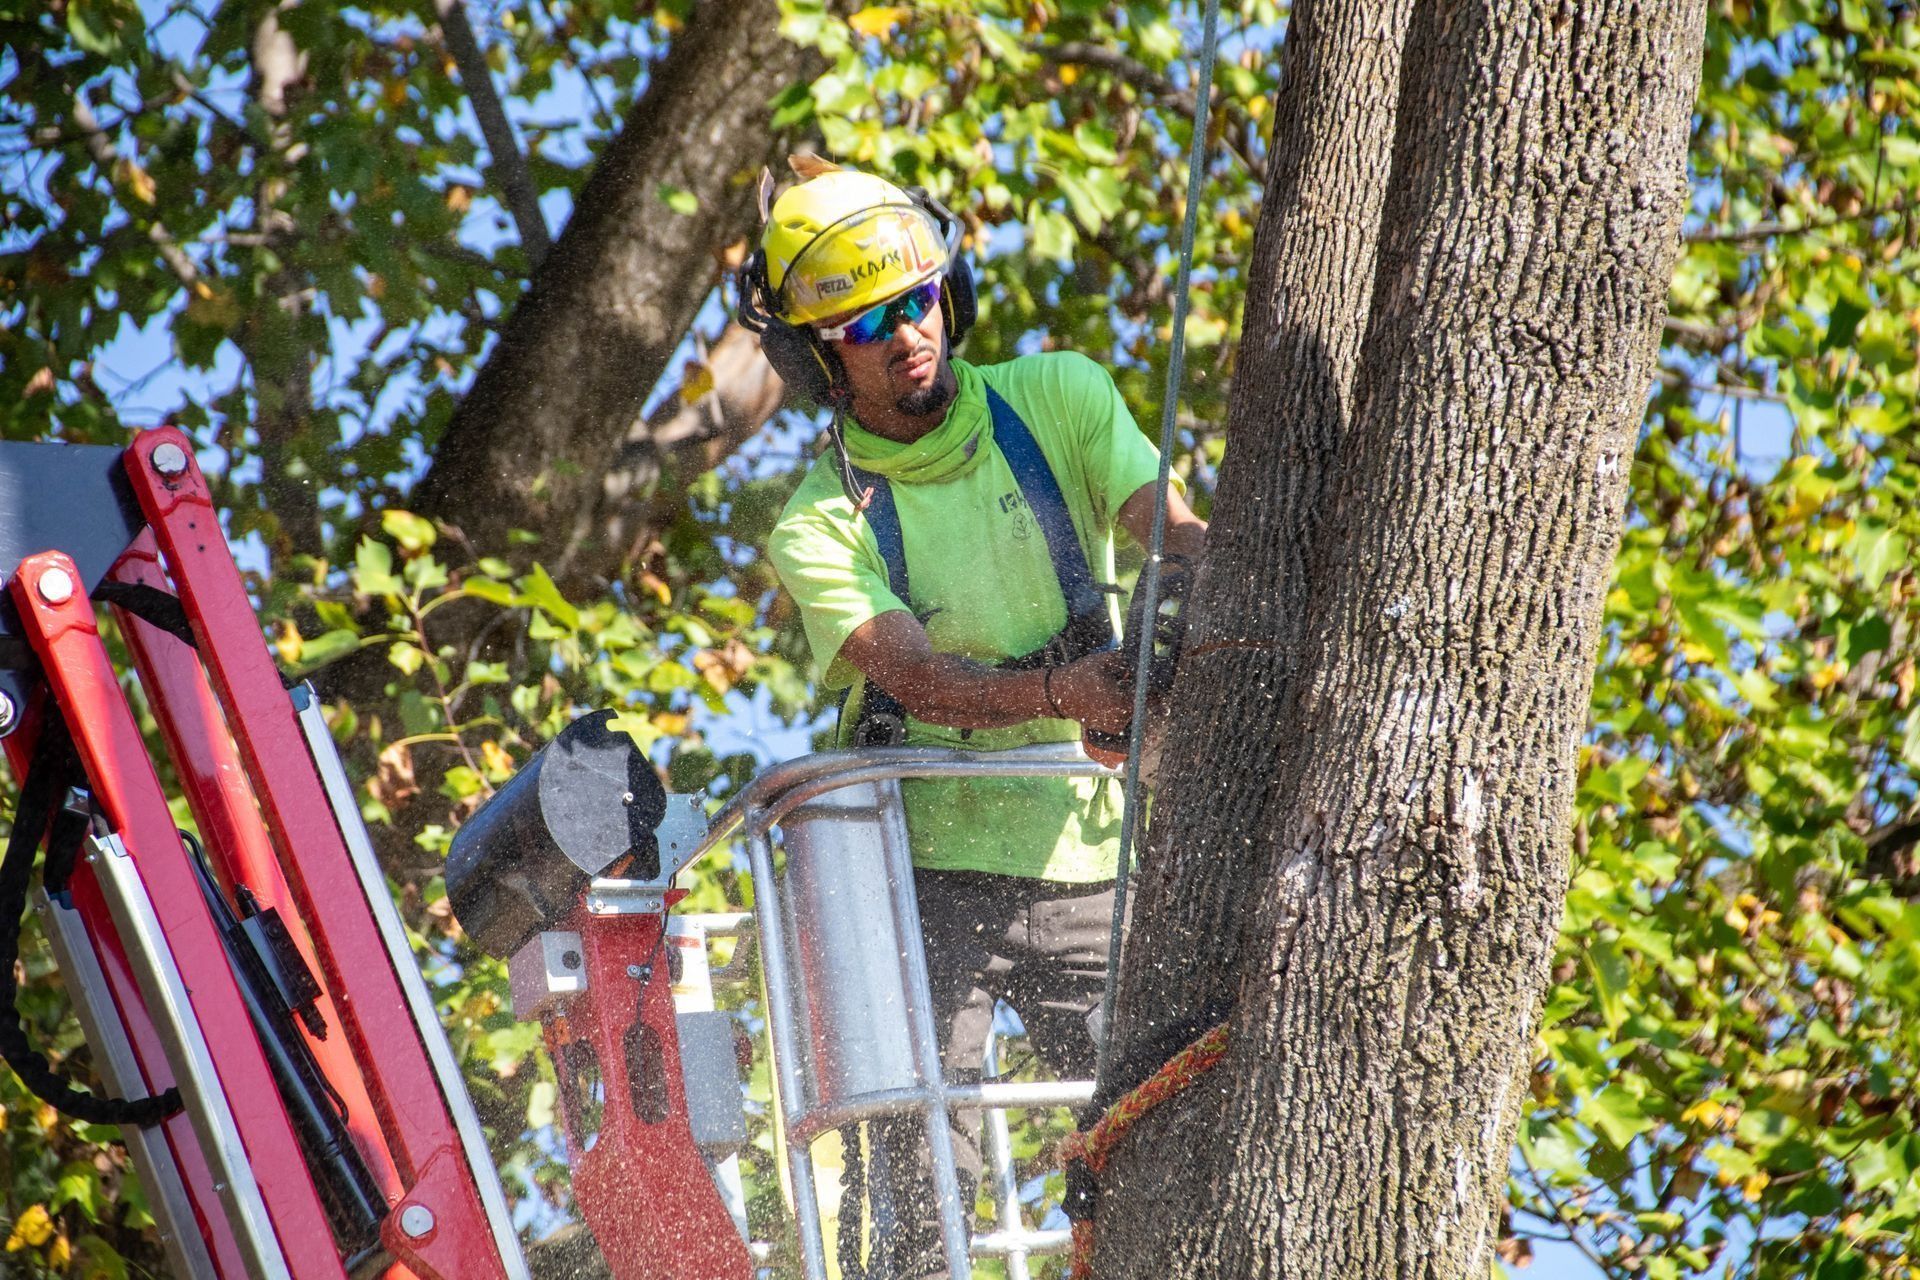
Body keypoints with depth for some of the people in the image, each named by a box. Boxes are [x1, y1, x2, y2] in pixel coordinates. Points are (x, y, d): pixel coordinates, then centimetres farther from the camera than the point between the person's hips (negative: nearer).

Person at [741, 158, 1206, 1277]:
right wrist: (1056, 694, -37)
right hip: (935, 867, -2)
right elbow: (918, 677, -18)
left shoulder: (1059, 397, 5)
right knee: (928, 1178, -7)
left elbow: (1176, 532, -9)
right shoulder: (822, 526, -3)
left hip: (1092, 862, 2)